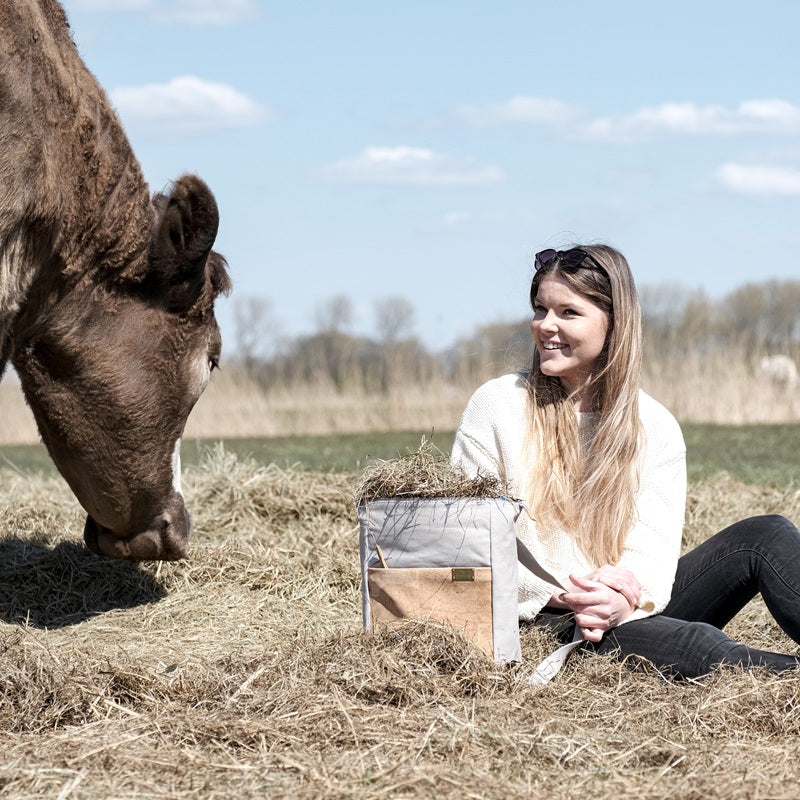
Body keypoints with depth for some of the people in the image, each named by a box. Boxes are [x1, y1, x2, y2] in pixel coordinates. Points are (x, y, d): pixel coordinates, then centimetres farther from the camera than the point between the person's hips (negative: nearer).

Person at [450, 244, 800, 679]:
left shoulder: (655, 427, 7)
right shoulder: (497, 406, 1)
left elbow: (653, 549, -4)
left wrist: (624, 601, -28)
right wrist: (557, 593, -20)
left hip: (629, 609, 4)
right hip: (542, 622, -4)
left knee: (764, 535, -18)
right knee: (694, 646, -33)